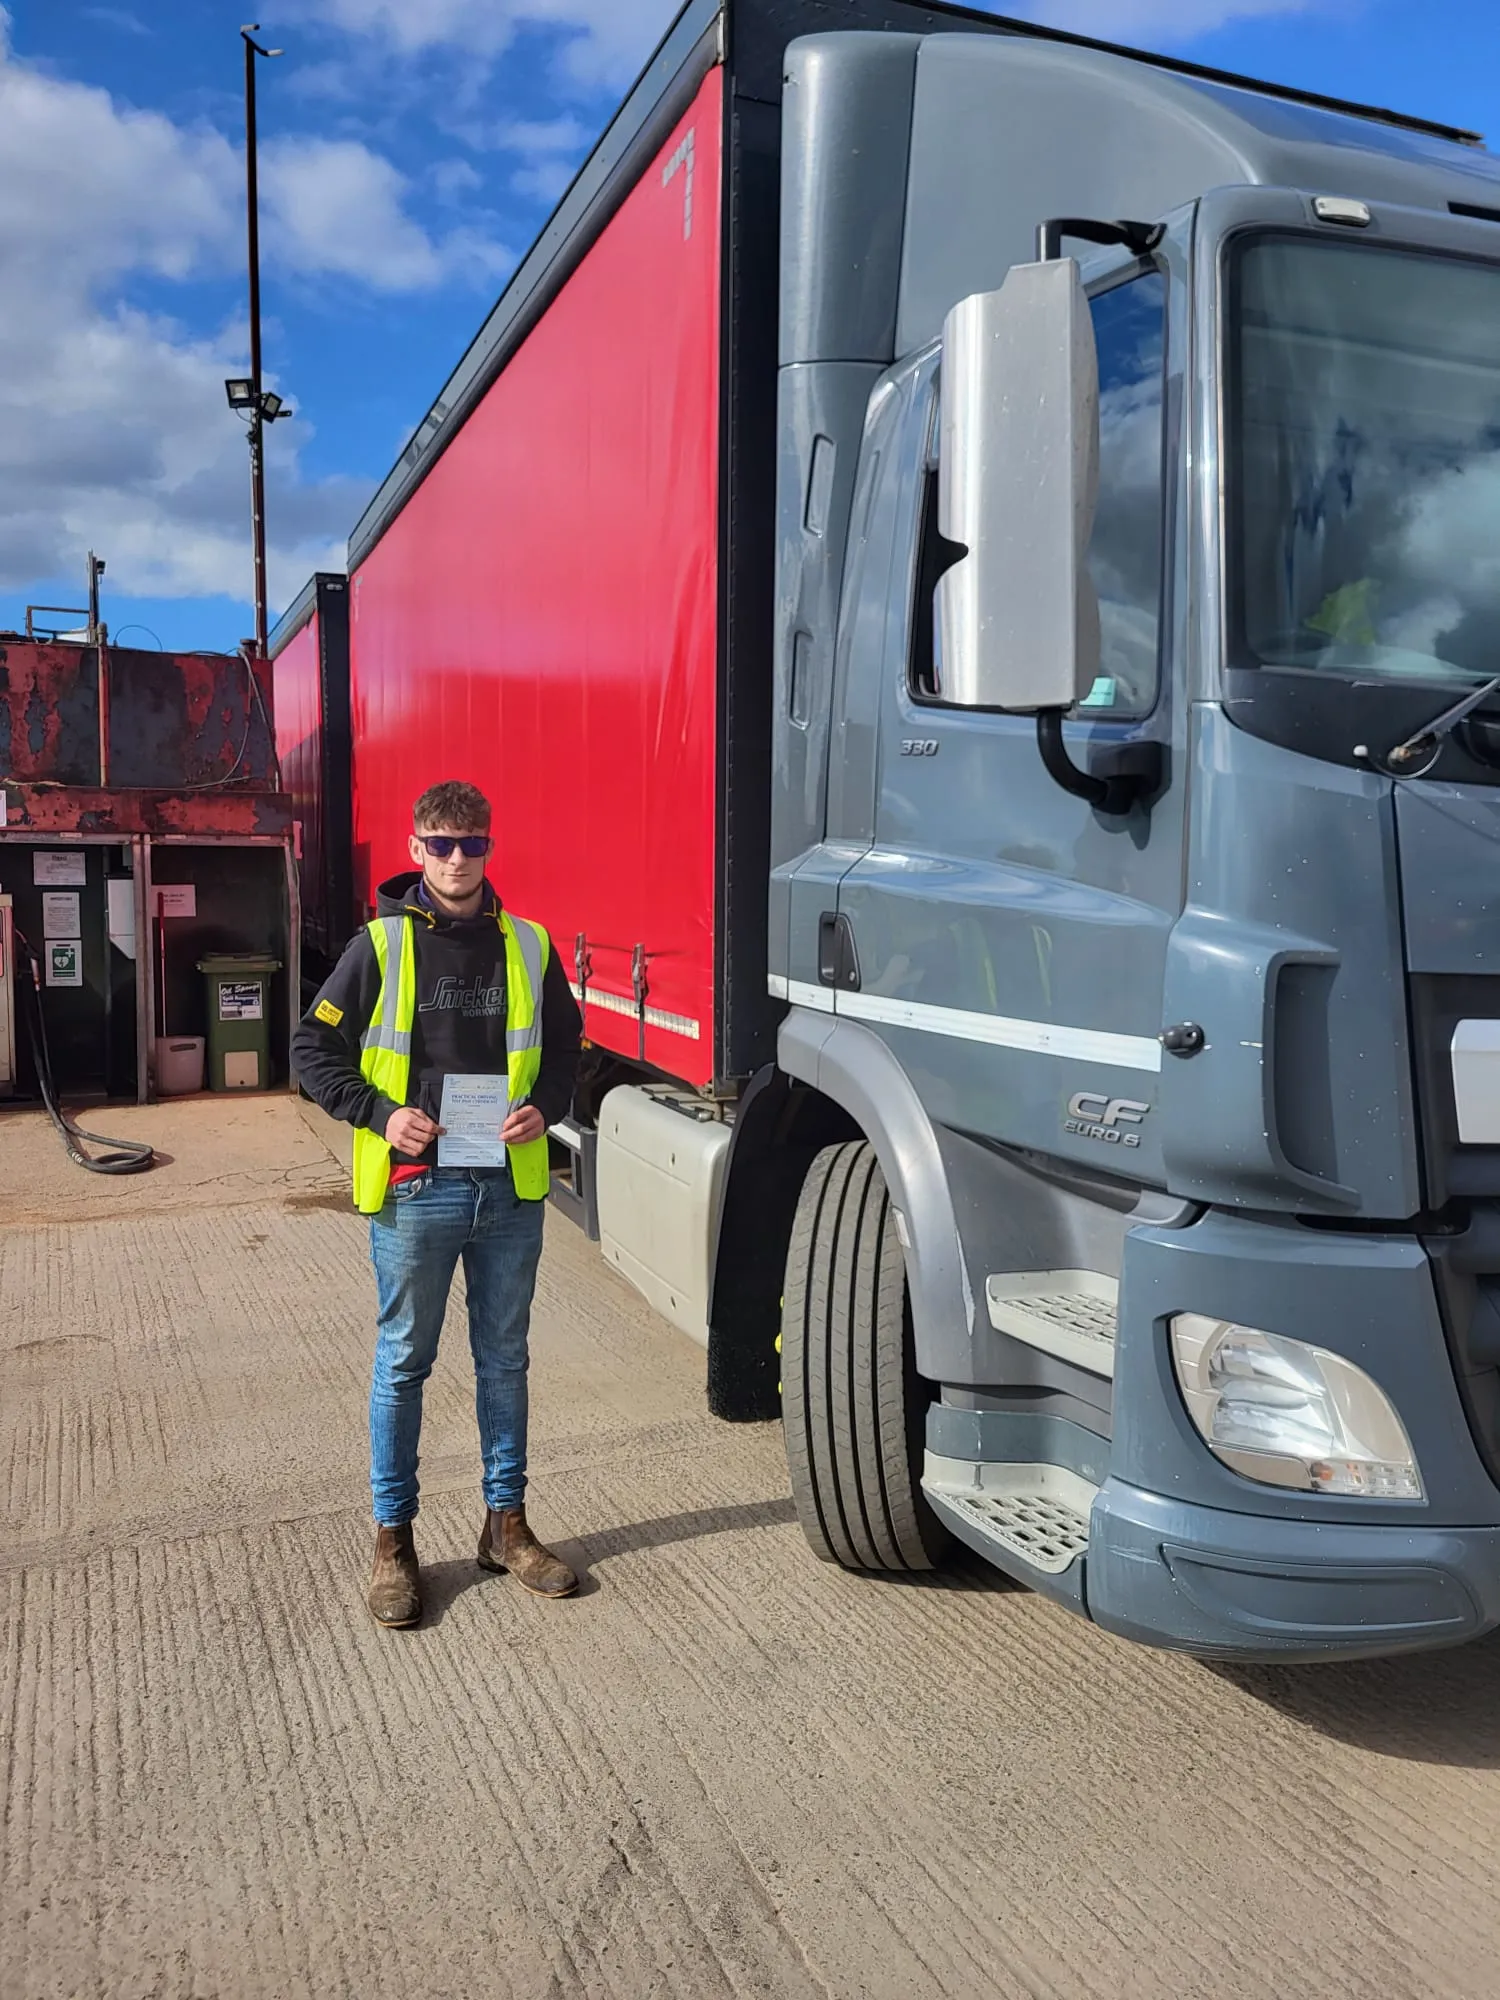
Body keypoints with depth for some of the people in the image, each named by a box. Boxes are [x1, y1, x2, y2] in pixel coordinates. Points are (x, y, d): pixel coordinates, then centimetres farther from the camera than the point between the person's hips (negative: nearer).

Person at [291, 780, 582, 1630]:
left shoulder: (529, 946, 4)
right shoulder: (380, 946, -3)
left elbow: (564, 1046, 13)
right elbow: (314, 1050, 1)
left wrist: (543, 1107, -5)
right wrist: (380, 1114, -12)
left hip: (512, 1187, 3)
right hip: (415, 1189, -2)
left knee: (505, 1359, 14)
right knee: (404, 1362, 8)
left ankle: (506, 1523, 29)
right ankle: (394, 1540, 22)